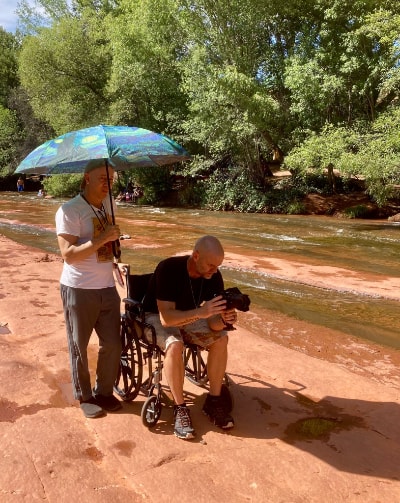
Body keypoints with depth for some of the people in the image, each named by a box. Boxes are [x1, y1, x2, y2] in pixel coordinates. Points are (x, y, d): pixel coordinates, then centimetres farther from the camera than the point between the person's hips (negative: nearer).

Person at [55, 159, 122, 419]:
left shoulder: (107, 204, 9)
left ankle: (104, 392, 29)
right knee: (79, 346, 9)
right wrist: (102, 239, -26)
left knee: (113, 344, 9)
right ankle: (84, 397, 28)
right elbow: (68, 255, -21)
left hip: (107, 287, 6)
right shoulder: (69, 210, -13)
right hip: (78, 289, -6)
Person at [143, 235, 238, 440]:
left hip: (188, 316, 5)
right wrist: (200, 311, -50)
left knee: (221, 338, -18)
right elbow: (166, 317, -37)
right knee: (174, 344, -35)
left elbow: (212, 322, -16)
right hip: (157, 317, -5)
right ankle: (180, 408, -17)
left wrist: (222, 319, -40)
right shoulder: (168, 269, -32)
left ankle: (213, 400, -3)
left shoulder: (214, 276, -16)